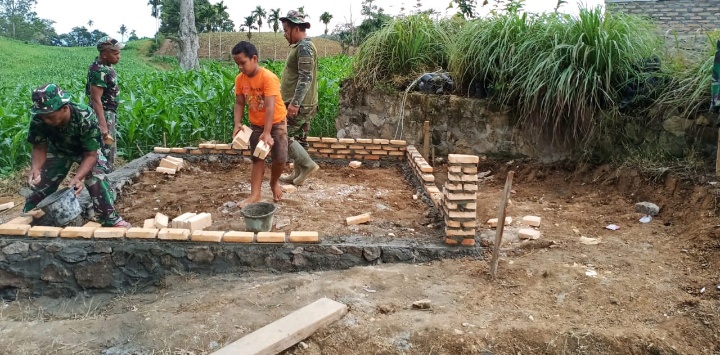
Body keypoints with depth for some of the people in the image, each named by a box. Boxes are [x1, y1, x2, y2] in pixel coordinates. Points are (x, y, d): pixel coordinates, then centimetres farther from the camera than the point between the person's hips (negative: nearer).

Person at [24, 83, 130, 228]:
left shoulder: (85, 117, -41)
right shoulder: (38, 119, -32)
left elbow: (91, 154, -34)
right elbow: (39, 148, -16)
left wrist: (77, 177, -48)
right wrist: (35, 167, -36)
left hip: (87, 150, -3)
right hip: (58, 150, 3)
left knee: (97, 180, -22)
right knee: (39, 182, 6)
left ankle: (110, 219, -9)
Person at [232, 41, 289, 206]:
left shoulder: (268, 77, -26)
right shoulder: (240, 79, -8)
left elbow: (270, 107, -31)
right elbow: (239, 103, -2)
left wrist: (267, 133, -36)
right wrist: (238, 123, -18)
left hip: (276, 123, -4)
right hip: (256, 124, 5)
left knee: (280, 158, -3)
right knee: (257, 159, 5)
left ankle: (274, 183, 25)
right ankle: (255, 194, 8)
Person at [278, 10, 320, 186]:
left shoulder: (304, 47, -16)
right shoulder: (301, 46, 16)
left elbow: (306, 78, -25)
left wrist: (294, 103, -29)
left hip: (300, 104, -10)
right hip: (303, 103, 10)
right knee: (298, 138, 13)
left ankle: (308, 164, -4)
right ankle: (297, 174, 20)